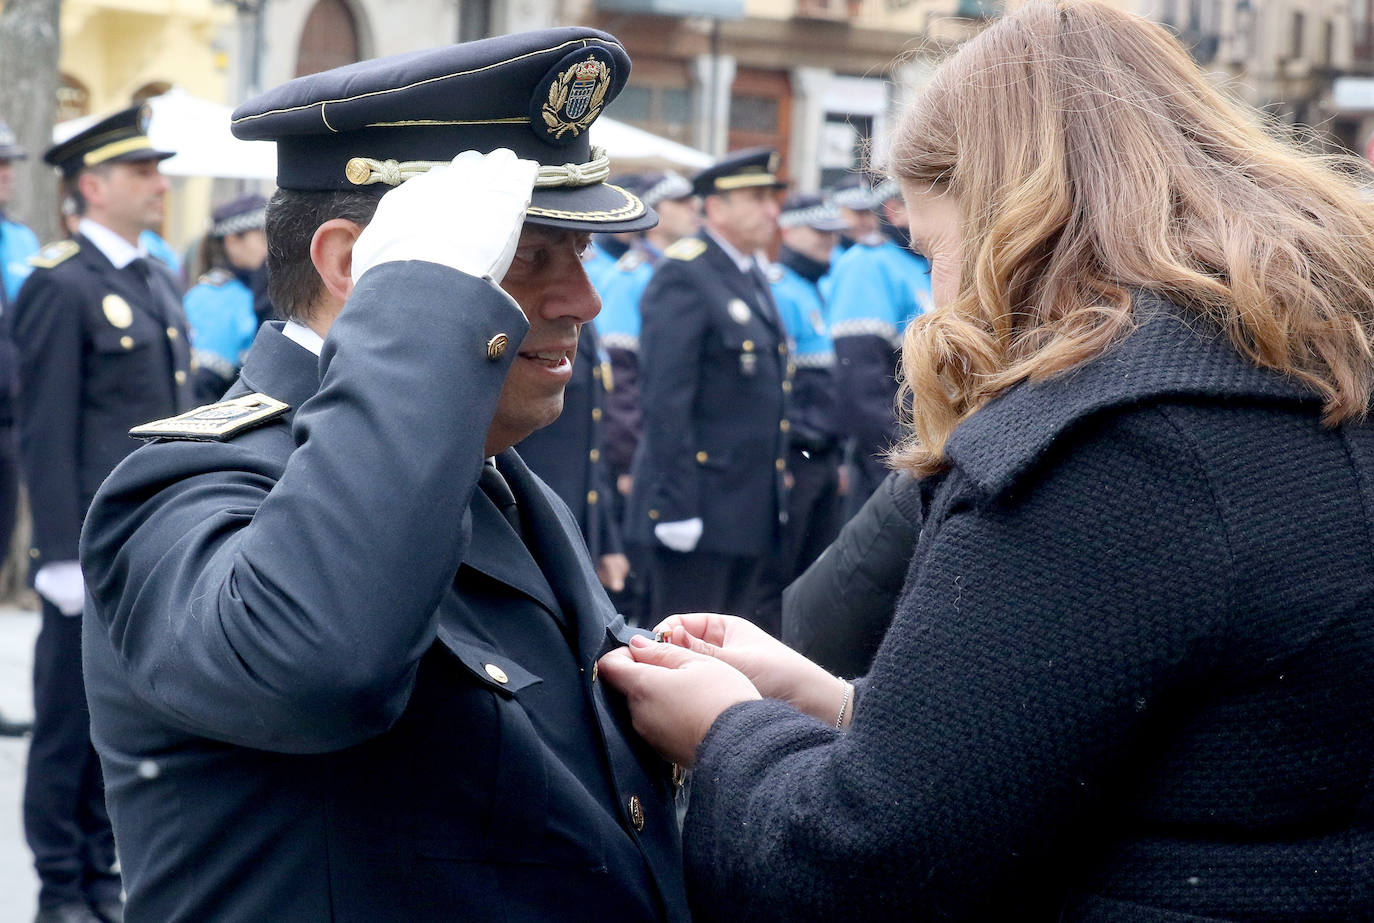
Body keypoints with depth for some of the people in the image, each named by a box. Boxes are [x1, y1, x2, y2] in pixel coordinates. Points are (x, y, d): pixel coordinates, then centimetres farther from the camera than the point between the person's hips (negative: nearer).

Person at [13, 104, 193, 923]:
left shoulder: (160, 282, 15)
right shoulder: (61, 286, -10)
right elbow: (48, 433, -13)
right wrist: (64, 555, -17)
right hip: (97, 545, -7)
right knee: (72, 718, 3)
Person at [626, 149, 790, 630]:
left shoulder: (751, 275, 16)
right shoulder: (682, 276, -13)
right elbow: (664, 399, -19)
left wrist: (772, 497, 19)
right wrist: (675, 505, -22)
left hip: (748, 508, 9)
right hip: (699, 505, -9)